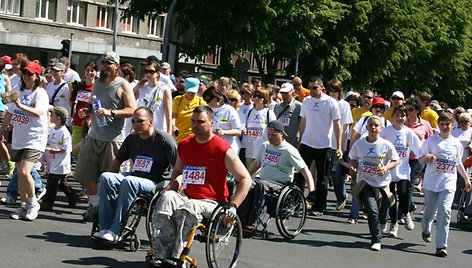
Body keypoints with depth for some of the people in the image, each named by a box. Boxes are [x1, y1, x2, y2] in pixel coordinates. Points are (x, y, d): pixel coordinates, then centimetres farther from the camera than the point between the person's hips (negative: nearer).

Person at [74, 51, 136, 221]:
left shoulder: (123, 85, -4)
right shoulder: (97, 83, 16)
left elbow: (132, 110, -13)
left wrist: (111, 112, -24)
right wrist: (86, 110, 6)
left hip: (113, 139, -7)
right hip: (94, 136, 7)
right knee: (84, 175, 6)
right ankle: (95, 204, 21)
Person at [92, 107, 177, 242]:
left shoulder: (163, 139, -5)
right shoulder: (132, 139, 15)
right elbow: (117, 161, 25)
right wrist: (113, 181, 12)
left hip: (156, 184, -7)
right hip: (135, 177, 7)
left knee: (129, 181, -35)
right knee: (105, 177, -18)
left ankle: (115, 231, -34)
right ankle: (105, 228, -25)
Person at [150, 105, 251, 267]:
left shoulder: (223, 150, -7)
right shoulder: (184, 145, 12)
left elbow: (245, 179, -8)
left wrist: (232, 207, -17)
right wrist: (172, 186, 9)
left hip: (210, 203, -5)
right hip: (186, 197, 5)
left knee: (187, 208, -37)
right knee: (167, 198, -29)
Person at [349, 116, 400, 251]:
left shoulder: (386, 145, -7)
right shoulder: (359, 144, -2)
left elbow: (395, 161, 2)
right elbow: (353, 159, 12)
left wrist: (386, 168, -16)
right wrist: (352, 168, -9)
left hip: (382, 183, 0)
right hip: (365, 183, 0)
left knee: (382, 212, 14)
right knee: (372, 211, -14)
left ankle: (382, 223, 52)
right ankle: (376, 240, -4)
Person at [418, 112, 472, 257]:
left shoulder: (456, 143, 8)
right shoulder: (431, 141, -1)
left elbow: (458, 163, 21)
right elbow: (420, 160, -1)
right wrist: (427, 157, -22)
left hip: (448, 184, 1)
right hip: (431, 182, -1)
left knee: (444, 211, -14)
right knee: (430, 211, 10)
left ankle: (441, 245, -14)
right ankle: (426, 229, 46)